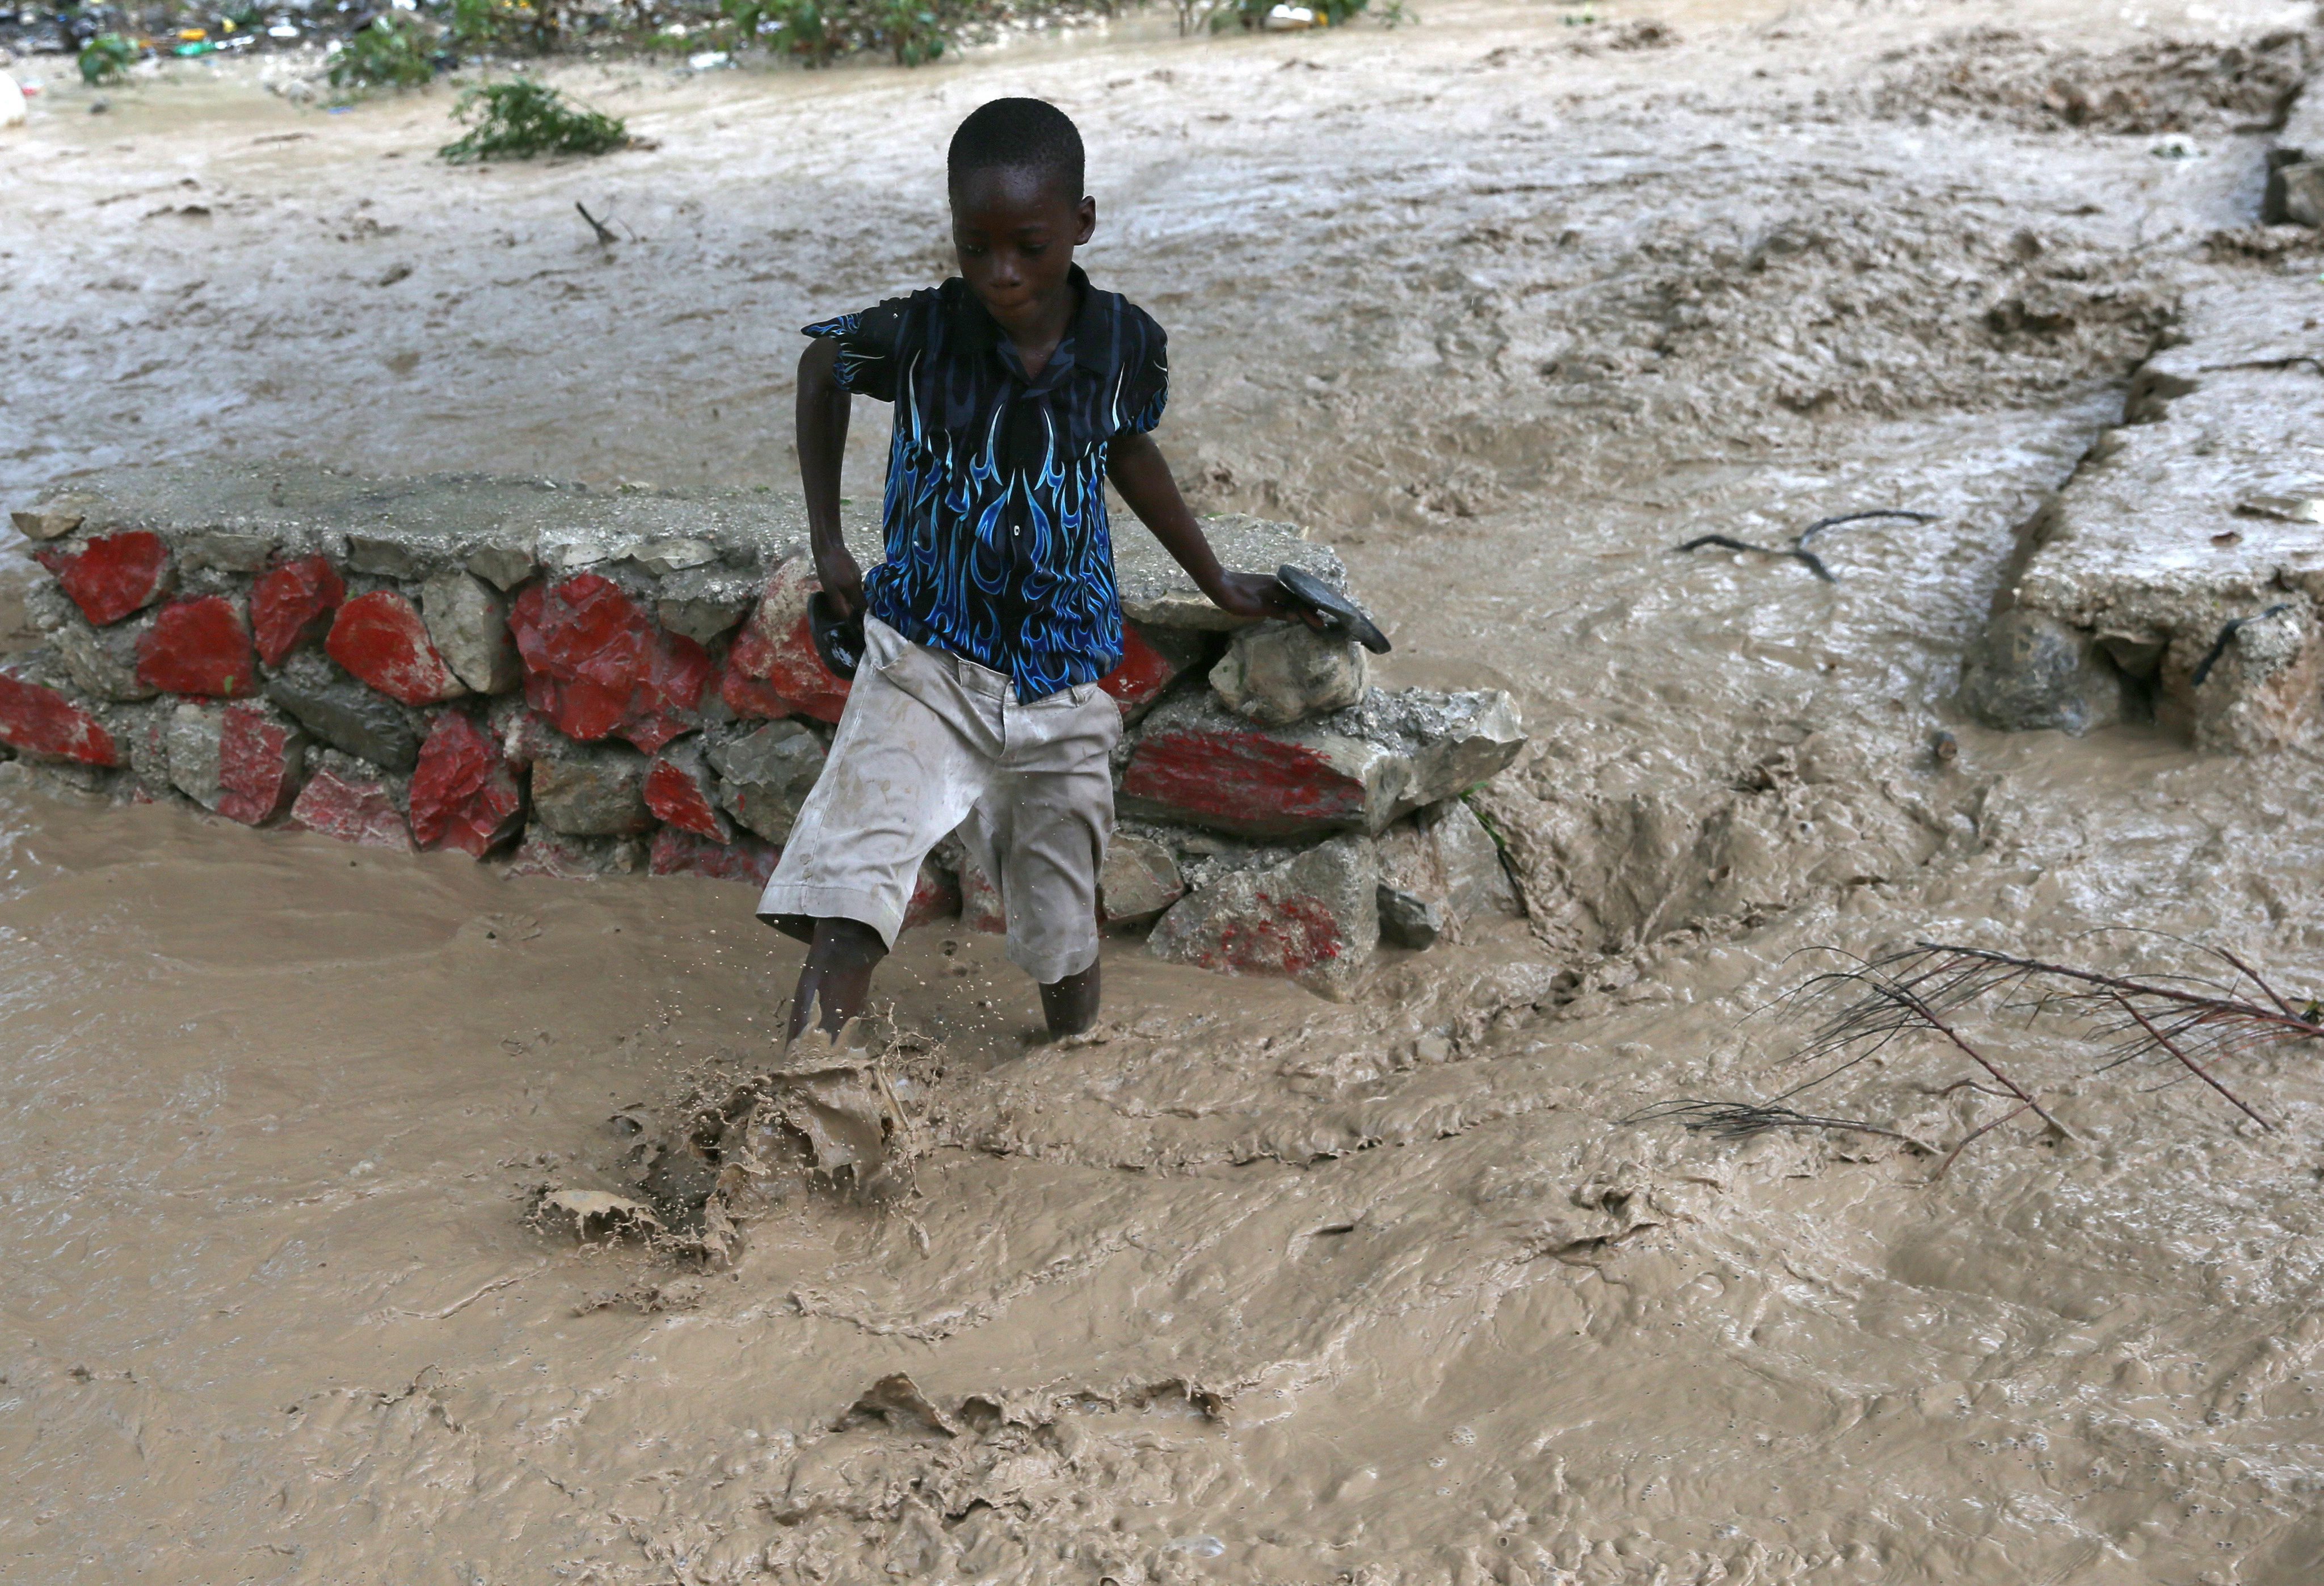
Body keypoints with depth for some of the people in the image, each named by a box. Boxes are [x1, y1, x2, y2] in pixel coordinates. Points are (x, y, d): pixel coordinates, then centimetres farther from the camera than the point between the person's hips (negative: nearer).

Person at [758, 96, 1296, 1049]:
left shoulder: (1128, 347, -9)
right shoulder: (917, 335, -15)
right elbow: (821, 367, 8)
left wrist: (1217, 584, 23)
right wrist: (826, 540, 6)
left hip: (1062, 682, 2)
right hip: (925, 660, -2)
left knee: (1065, 927, 16)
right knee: (845, 914, -20)